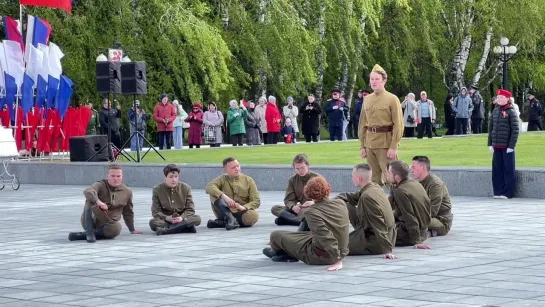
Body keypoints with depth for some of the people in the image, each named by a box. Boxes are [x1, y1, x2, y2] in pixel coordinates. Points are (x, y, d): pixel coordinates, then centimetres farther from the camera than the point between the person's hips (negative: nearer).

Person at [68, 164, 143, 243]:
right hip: (92, 221, -3)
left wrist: (132, 230, 27)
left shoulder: (127, 192, 7)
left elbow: (128, 213, 22)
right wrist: (97, 201, -49)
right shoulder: (101, 185, -6)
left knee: (116, 229, -35)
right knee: (90, 200, -29)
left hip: (107, 224, 3)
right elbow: (88, 191, -31)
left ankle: (82, 235, -23)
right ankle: (89, 233, -33)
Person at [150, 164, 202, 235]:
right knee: (153, 222, -33)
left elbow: (190, 209, -1)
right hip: (165, 221, -1)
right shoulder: (157, 189, -1)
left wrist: (182, 217, -22)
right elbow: (155, 211, -5)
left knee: (197, 218, -28)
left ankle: (166, 230, -41)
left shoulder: (186, 188, 3)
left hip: (181, 219, 1)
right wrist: (166, 218, -25)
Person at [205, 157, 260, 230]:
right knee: (214, 195, -21)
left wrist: (243, 207, -23)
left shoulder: (248, 180, 5)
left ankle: (221, 222, -22)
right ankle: (230, 219, -35)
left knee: (253, 216, -33)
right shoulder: (222, 179, 5)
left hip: (241, 213, 0)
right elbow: (209, 187, -16)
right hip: (225, 212, 0)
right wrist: (224, 196, -33)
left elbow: (256, 201, -3)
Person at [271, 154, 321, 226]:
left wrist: (314, 203, -28)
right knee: (274, 208, -18)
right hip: (298, 209, 5)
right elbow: (289, 200, 3)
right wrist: (293, 207, -23)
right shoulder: (293, 180, 10)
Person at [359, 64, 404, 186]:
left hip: (386, 144, -6)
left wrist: (394, 147, -16)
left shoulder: (392, 99, -6)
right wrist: (362, 146, 10)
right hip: (370, 144, 6)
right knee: (375, 178, 10)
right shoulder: (367, 100, 10)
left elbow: (398, 125, -11)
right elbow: (362, 125, 14)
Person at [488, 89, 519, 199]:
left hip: (507, 147, -5)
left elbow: (515, 130, -9)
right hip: (496, 146, 5)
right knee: (497, 169, 7)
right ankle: (498, 191, 14)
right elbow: (491, 128, 14)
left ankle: (508, 193, 3)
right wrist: (490, 143, 9)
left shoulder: (511, 112, -7)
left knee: (508, 169, -1)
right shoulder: (495, 111, 10)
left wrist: (511, 146, -13)